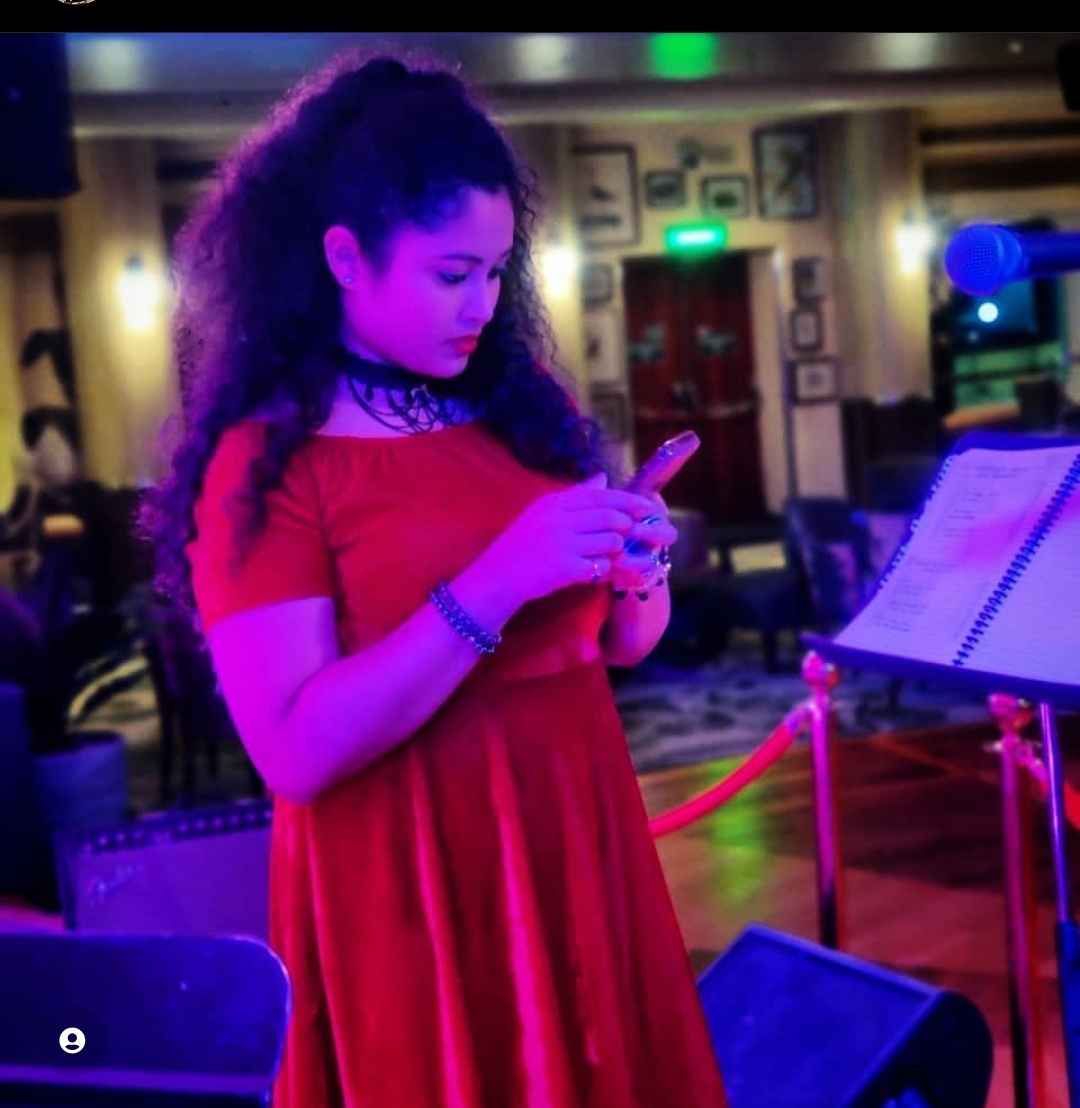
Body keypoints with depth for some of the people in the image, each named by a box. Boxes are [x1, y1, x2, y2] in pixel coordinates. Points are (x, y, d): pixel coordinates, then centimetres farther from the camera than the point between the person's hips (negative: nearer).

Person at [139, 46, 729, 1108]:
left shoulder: (518, 409, 5)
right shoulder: (266, 462, -12)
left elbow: (619, 644, 13)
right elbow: (295, 749, -21)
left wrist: (634, 574, -10)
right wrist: (496, 582, -26)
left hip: (576, 848, 6)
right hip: (415, 889, -6)